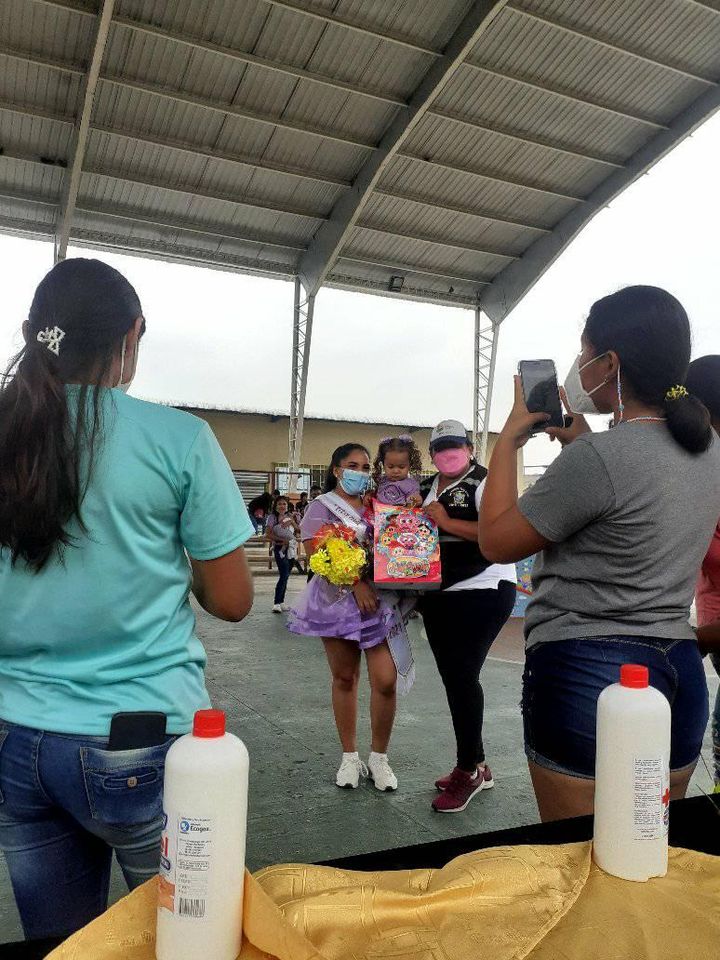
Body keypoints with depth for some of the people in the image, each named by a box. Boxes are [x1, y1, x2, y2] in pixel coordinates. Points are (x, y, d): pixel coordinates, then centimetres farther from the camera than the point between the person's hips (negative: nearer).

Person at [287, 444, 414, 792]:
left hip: (379, 599, 2)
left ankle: (379, 757, 14)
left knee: (386, 680, -6)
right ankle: (350, 756, 24)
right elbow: (317, 553, -11)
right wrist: (356, 584, -20)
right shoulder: (321, 506, 1)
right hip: (338, 598, -2)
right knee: (344, 678, 8)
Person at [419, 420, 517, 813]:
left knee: (462, 676, -9)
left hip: (482, 591, -8)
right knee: (452, 678, 12)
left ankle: (468, 769, 9)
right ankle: (476, 765, 27)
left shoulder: (484, 482, -9)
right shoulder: (426, 488, 14)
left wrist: (445, 521, -21)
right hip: (439, 594, 8)